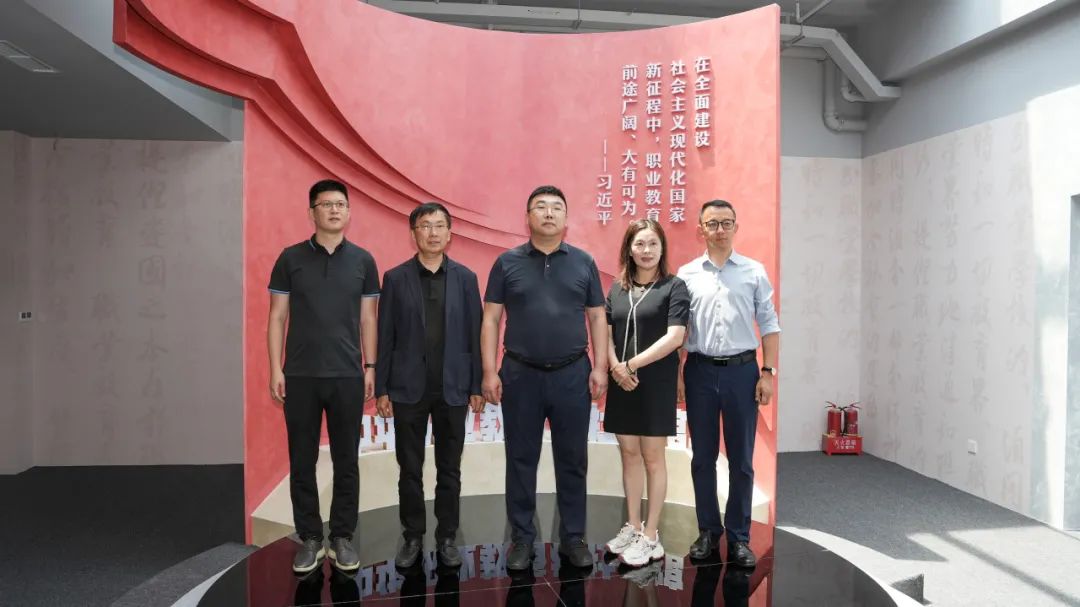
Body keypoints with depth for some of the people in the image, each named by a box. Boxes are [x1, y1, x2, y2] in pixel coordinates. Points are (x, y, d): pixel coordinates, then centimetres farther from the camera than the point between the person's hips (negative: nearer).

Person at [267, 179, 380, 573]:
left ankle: (342, 538, 20)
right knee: (302, 462, 7)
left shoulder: (363, 261, 5)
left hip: (348, 376, 1)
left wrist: (370, 367, 2)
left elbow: (368, 319, 7)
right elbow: (277, 317, 3)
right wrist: (275, 369, -3)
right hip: (300, 376, 0)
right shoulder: (291, 258, 2)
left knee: (346, 461, 7)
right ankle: (309, 538, 21)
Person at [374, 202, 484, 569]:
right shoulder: (396, 278, 1)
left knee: (449, 469, 10)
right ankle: (413, 538, 24)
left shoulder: (465, 278, 3)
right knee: (410, 469, 9)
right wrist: (381, 389, -2)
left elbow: (475, 334, 2)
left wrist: (477, 386, -1)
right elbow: (385, 338, 0)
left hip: (452, 388, 1)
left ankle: (447, 537, 24)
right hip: (408, 388, 0)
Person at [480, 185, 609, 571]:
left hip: (572, 374, 1)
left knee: (572, 460, 9)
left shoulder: (584, 263, 5)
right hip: (520, 374, 0)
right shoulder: (507, 263, 2)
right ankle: (522, 538, 23)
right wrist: (490, 372, -6)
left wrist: (600, 367, -2)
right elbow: (491, 320, 1)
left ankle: (573, 538, 24)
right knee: (521, 460, 9)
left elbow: (597, 318, 6)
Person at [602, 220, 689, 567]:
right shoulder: (617, 289, 10)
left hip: (657, 383, -4)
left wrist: (632, 364, -15)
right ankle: (633, 527, 25)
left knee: (652, 457, 3)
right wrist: (616, 368, -10)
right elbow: (606, 334, 8)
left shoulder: (674, 287, -4)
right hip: (621, 384, 4)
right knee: (629, 454, 11)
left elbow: (674, 337, -14)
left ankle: (651, 536, 15)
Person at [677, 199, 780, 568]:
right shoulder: (687, 274, 4)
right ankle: (708, 531, 25)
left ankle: (739, 537, 20)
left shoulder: (755, 272, 4)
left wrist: (768, 372, -2)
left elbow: (769, 325, 4)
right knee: (702, 458, 10)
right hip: (700, 371, 1)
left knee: (741, 461, 6)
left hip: (742, 370, 0)